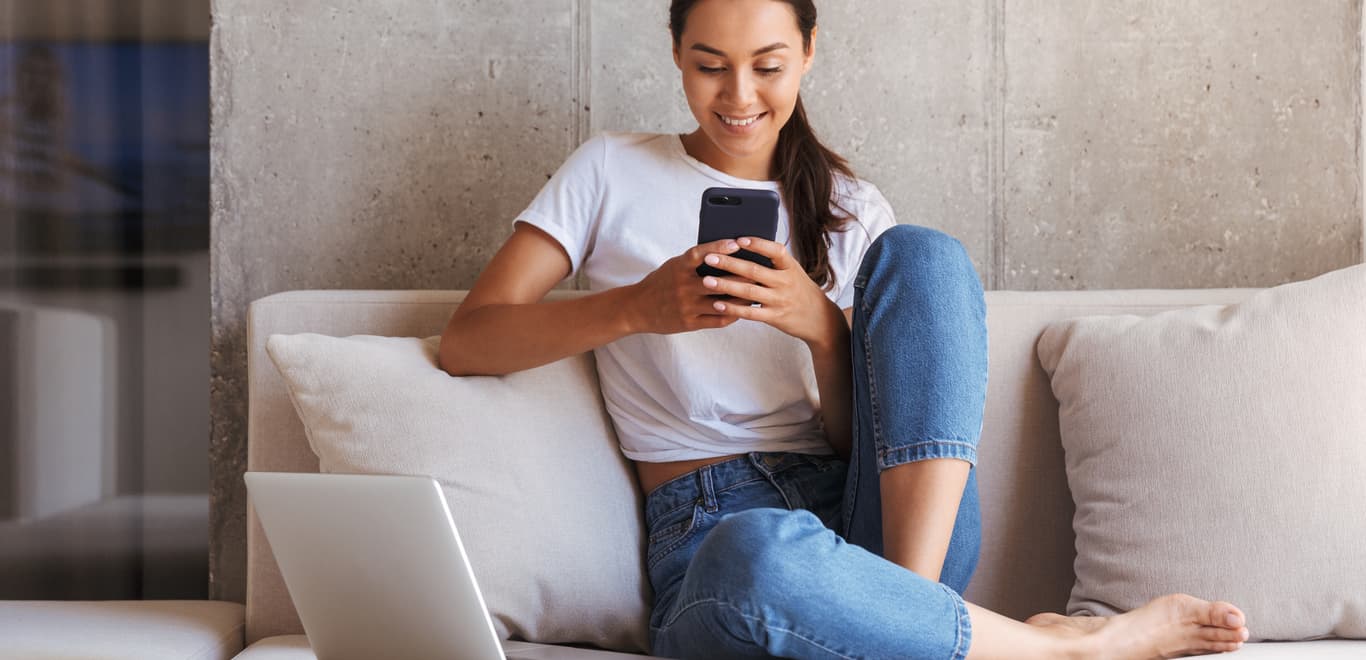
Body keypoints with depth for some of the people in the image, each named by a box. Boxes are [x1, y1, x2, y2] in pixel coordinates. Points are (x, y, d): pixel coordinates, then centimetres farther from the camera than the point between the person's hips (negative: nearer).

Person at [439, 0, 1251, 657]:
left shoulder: (850, 209, 15)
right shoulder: (613, 172, 10)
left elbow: (858, 436, 7)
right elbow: (466, 342, -1)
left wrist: (824, 329, -13)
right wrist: (636, 309, -15)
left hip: (891, 521, 3)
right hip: (711, 535, -3)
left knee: (920, 254, -17)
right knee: (757, 558, -42)